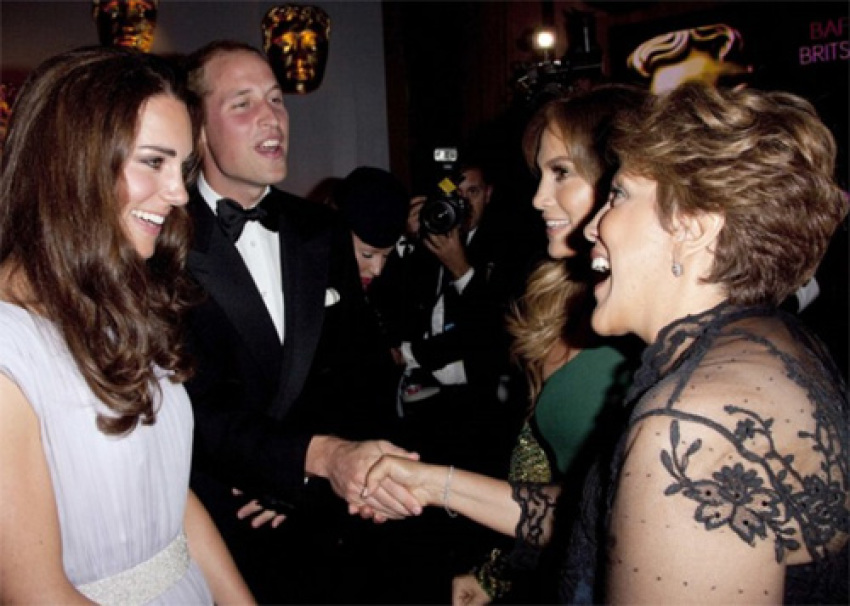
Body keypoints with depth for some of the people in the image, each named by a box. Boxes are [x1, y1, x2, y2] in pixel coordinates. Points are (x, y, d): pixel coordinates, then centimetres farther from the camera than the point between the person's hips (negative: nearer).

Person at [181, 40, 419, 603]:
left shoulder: (322, 230, 2)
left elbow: (343, 366, 7)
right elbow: (202, 408, -20)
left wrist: (290, 481, -4)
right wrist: (319, 456, -33)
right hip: (214, 533, -4)